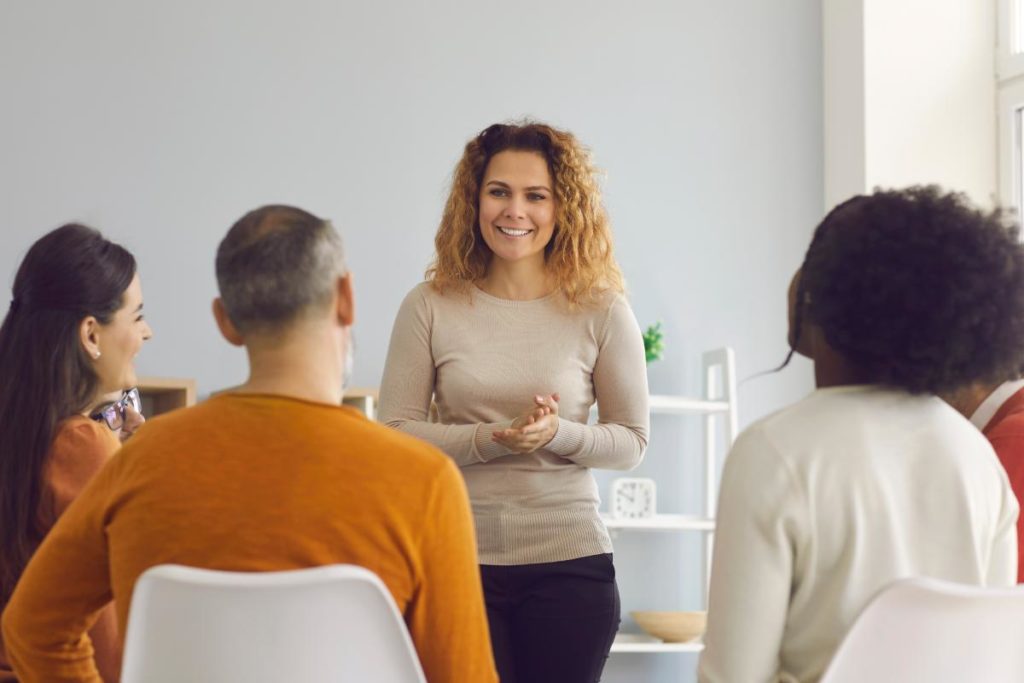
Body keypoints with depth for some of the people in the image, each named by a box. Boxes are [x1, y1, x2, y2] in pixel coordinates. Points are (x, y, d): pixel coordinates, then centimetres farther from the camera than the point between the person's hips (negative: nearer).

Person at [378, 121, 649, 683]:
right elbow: (393, 433, -2)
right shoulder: (430, 307, 0)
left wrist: (558, 434, -17)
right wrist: (494, 439, -17)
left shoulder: (601, 312, 0)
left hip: (569, 561, 0)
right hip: (458, 558, 0)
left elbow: (631, 441, 3)